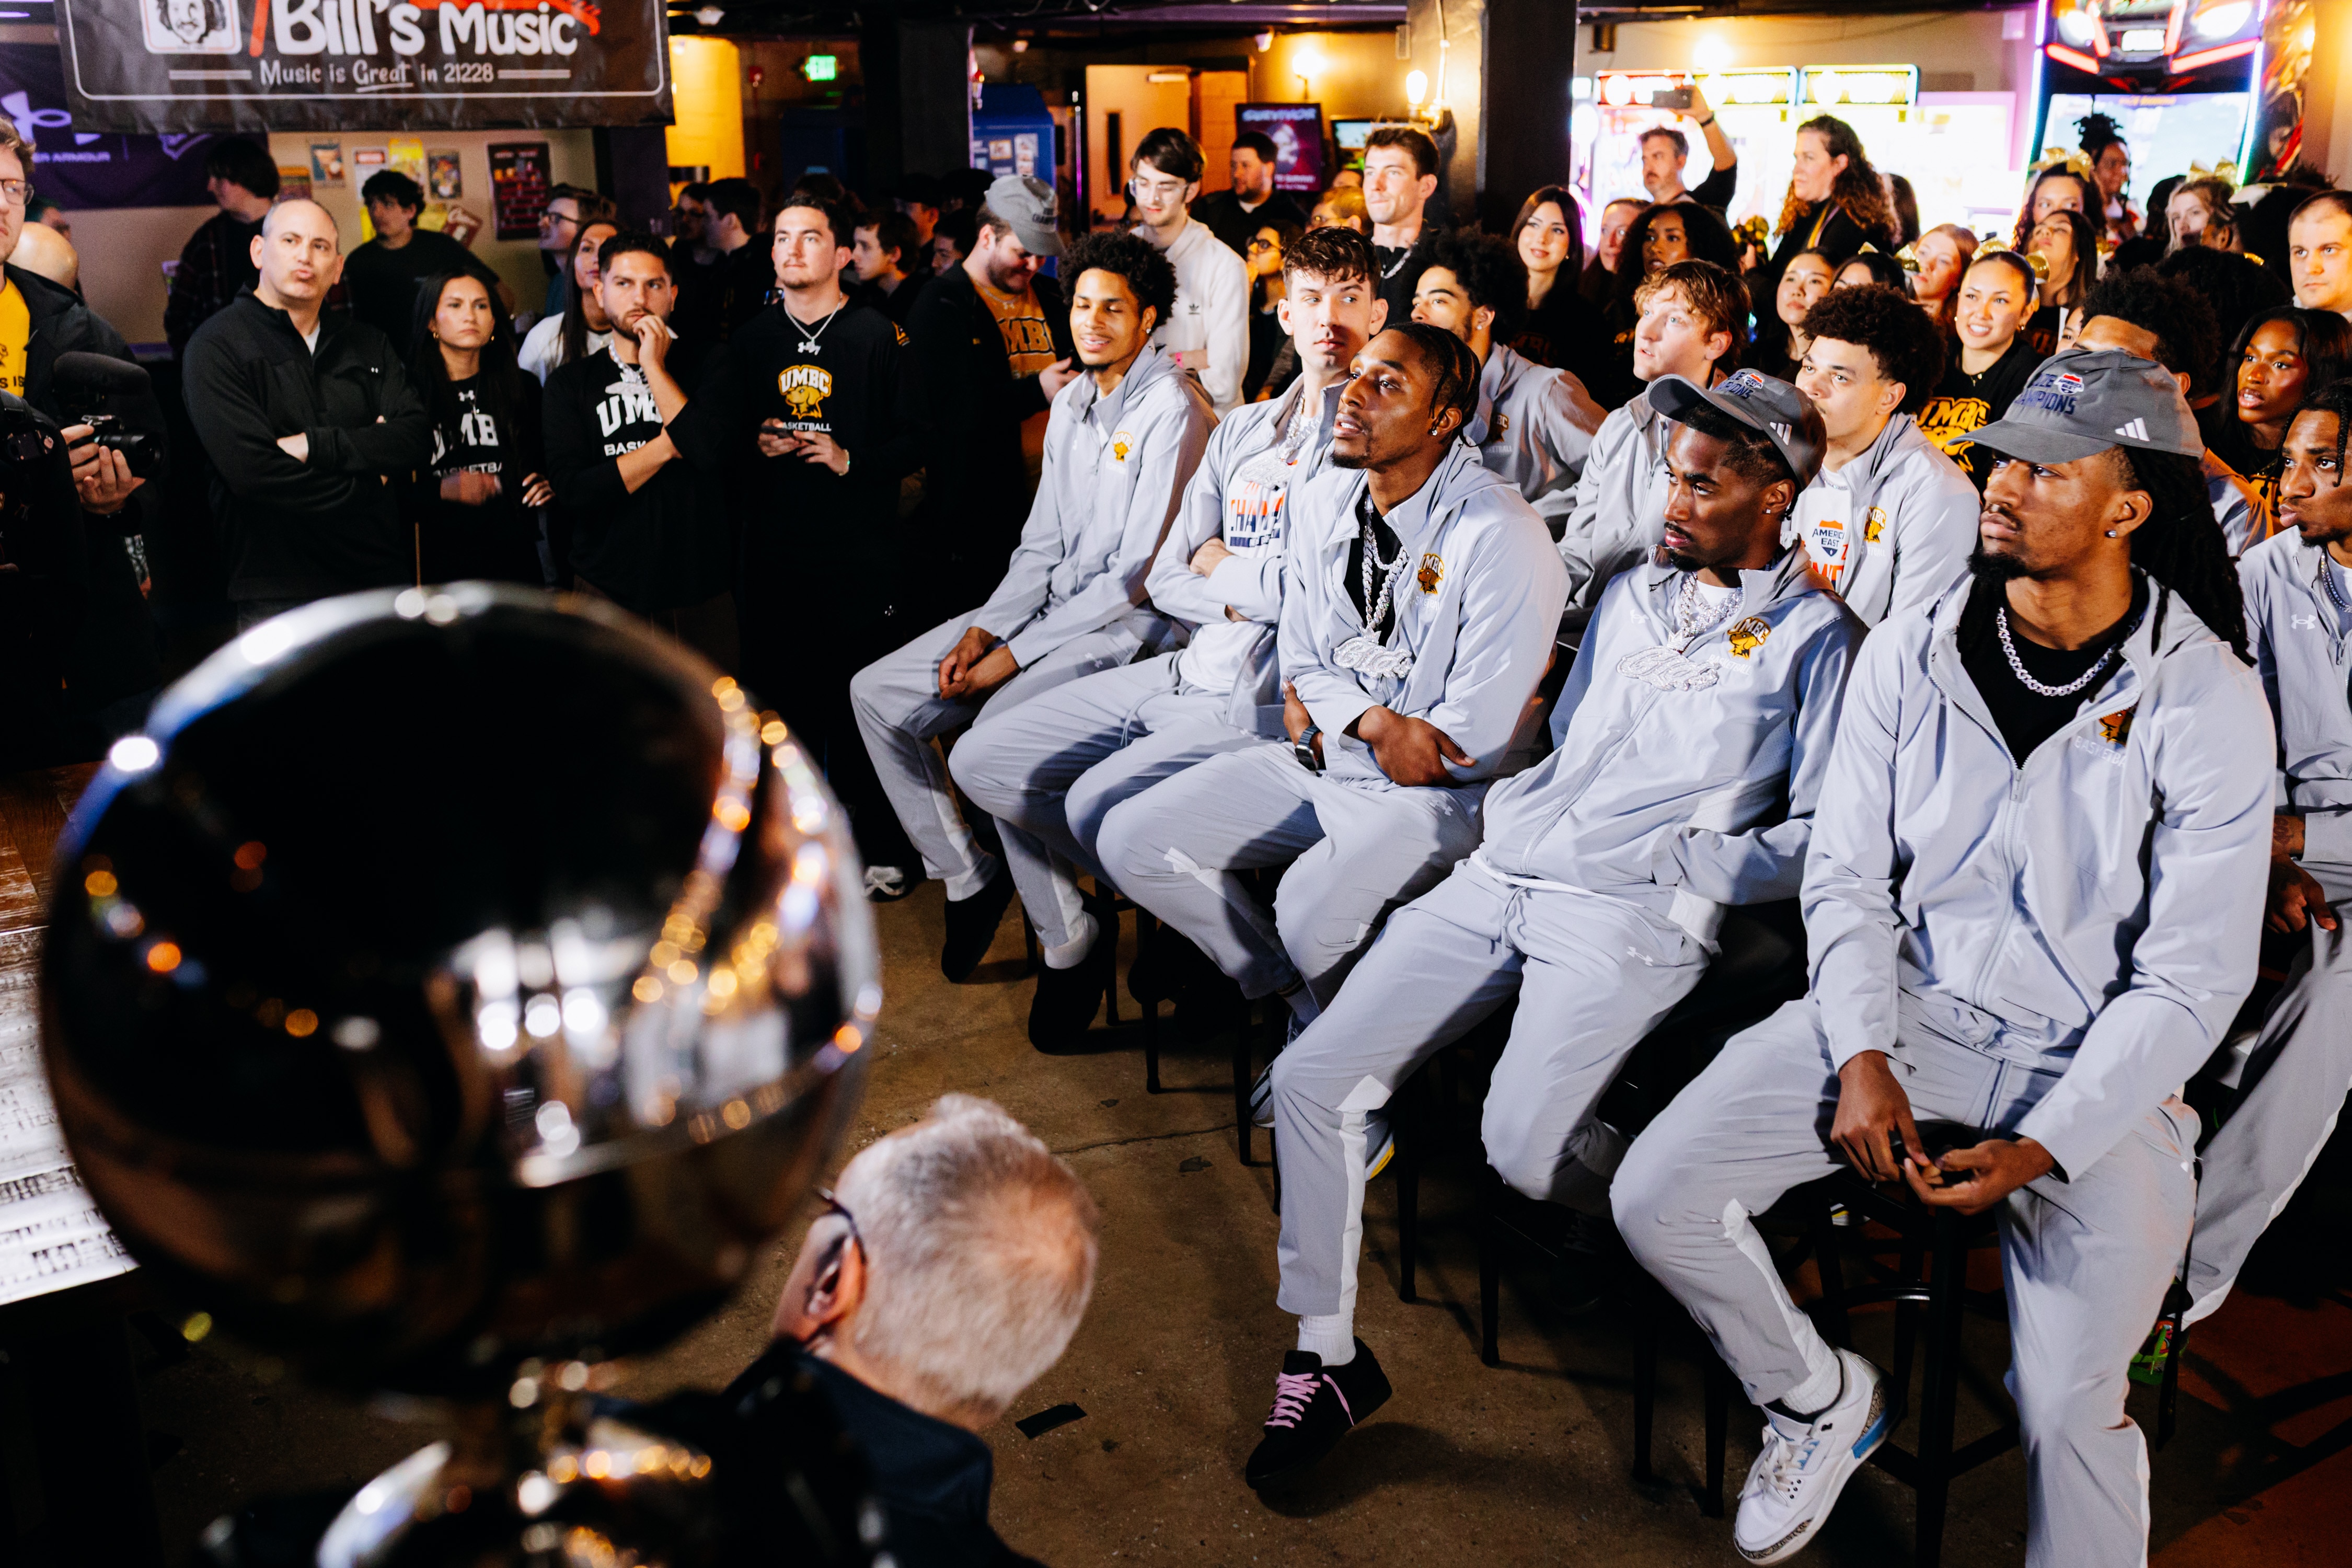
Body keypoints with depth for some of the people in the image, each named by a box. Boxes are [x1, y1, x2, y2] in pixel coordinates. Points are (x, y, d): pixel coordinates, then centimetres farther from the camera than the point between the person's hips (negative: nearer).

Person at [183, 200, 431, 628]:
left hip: (382, 578, 5)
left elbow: (417, 438, -2)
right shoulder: (216, 347, -5)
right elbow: (253, 471, -18)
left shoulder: (365, 343, 12)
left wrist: (315, 445, -14)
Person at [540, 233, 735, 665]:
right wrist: (669, 445, -12)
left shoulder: (701, 365, 3)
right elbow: (571, 490, -10)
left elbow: (712, 450, -16)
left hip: (701, 593, 0)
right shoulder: (570, 383, 4)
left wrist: (654, 367, -11)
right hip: (608, 593, 0)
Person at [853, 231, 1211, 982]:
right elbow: (1042, 545, 16)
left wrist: (1015, 655, -17)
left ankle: (1070, 939, -12)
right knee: (876, 694, -1)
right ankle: (968, 877, 10)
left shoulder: (1172, 410, -13)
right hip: (1052, 606, 9)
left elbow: (1138, 575, -18)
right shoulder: (1071, 402, 13)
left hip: (1132, 623, -8)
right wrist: (983, 630, -1)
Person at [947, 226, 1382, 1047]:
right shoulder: (1241, 431, 16)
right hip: (1189, 669, 8)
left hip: (1271, 701, -8)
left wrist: (1221, 565, -3)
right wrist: (1254, 596, -8)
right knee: (982, 759, 5)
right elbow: (1167, 582, 11)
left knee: (1097, 803, -28)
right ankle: (1071, 938, 22)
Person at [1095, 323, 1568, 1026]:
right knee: (1130, 840, -4)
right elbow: (1302, 669, 9)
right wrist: (1375, 722, -13)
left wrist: (1328, 720, -7)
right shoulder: (1326, 502, 3)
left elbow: (1477, 741, -19)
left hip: (1436, 792, -7)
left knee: (1313, 911, -33)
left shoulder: (1501, 538, -19)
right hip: (1321, 759, 7)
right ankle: (1298, 994, 8)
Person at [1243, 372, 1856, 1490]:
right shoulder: (1632, 596, 23)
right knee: (1310, 1082, -7)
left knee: (1523, 1149, -25)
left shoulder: (1817, 638, 2)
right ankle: (1326, 1355, 7)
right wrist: (1507, 819, 13)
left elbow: (1822, 839, -5)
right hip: (1504, 878, 6)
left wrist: (1675, 864, -10)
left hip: (1630, 916, -6)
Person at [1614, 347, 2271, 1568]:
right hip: (1902, 1013, 4)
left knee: (2068, 1408, -21)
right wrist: (1859, 1058, -12)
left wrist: (2039, 1149, -19)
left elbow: (2190, 983, -10)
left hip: (2099, 1066, -3)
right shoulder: (1907, 658, 0)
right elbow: (1845, 874, 3)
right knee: (1656, 1199, -12)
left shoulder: (2209, 706, -10)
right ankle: (1823, 1399, 16)